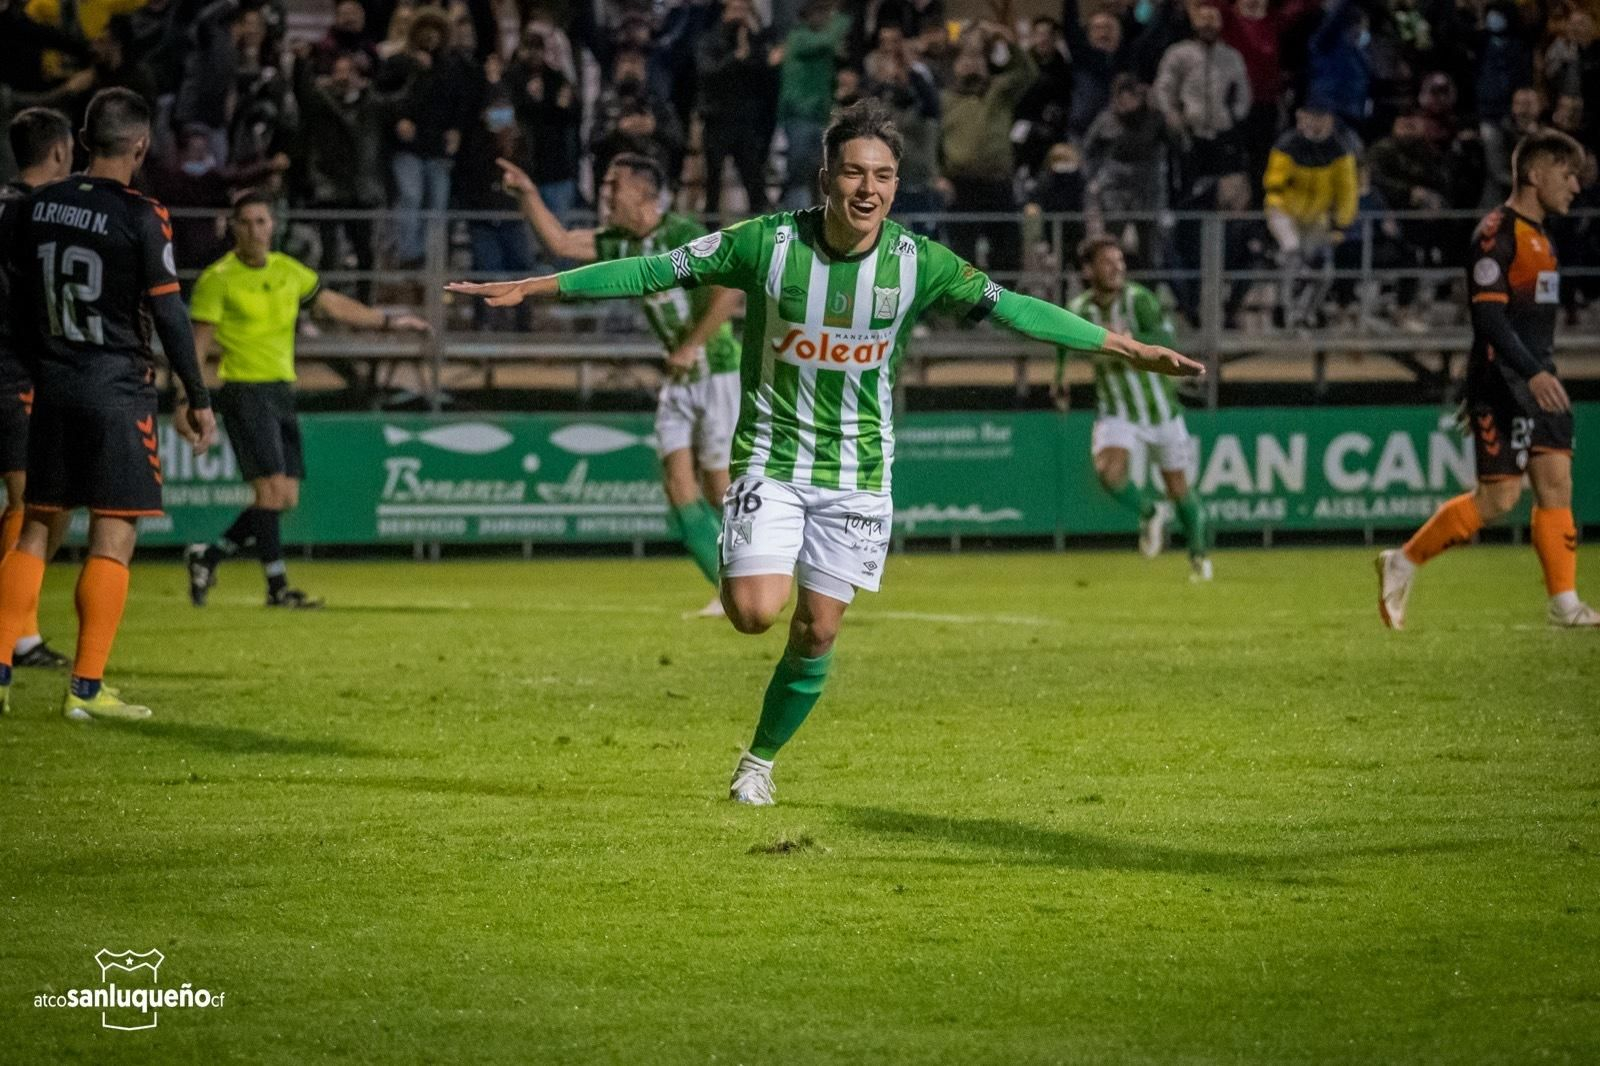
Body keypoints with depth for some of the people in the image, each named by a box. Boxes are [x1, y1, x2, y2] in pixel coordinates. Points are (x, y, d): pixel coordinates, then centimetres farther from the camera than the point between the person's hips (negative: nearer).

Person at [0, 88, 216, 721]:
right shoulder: (141, 217, -11)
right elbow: (169, 314, -10)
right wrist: (198, 400, -3)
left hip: (52, 383, 6)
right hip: (119, 385, -5)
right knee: (113, 537, -2)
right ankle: (86, 689, -5)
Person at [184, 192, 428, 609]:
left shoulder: (288, 270, 11)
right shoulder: (218, 279, -7)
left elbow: (335, 305, 21)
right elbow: (199, 343, -8)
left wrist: (389, 321, 15)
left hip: (281, 392, 7)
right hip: (245, 390, -7)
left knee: (286, 498, 5)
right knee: (272, 488, -16)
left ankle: (209, 556, 19)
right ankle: (277, 587, -11)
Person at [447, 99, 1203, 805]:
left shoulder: (917, 262, -9)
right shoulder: (767, 243, -13)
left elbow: (1013, 309, -1)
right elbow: (655, 271, -7)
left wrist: (1128, 349, -2)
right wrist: (532, 289, -7)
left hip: (858, 471, 2)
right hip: (772, 459, -2)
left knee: (816, 632, 4)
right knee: (755, 612, -19)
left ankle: (760, 759, 26)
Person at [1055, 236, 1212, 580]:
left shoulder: (1139, 299, -18)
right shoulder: (1078, 311, -7)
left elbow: (1165, 341, -31)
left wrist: (1127, 338, -46)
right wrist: (1061, 380, 7)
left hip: (1161, 409, -1)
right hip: (1117, 415, 1)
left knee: (1178, 489, 9)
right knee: (1108, 470, -26)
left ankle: (1198, 552, 35)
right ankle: (1148, 514, 4)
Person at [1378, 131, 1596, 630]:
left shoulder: (1538, 236, 17)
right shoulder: (1497, 233, -13)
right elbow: (1488, 314, -21)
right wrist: (1532, 373, -29)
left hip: (1539, 381, 9)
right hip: (1503, 382, -9)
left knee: (1557, 481, 1)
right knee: (1499, 496, -9)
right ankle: (1403, 563, 3)